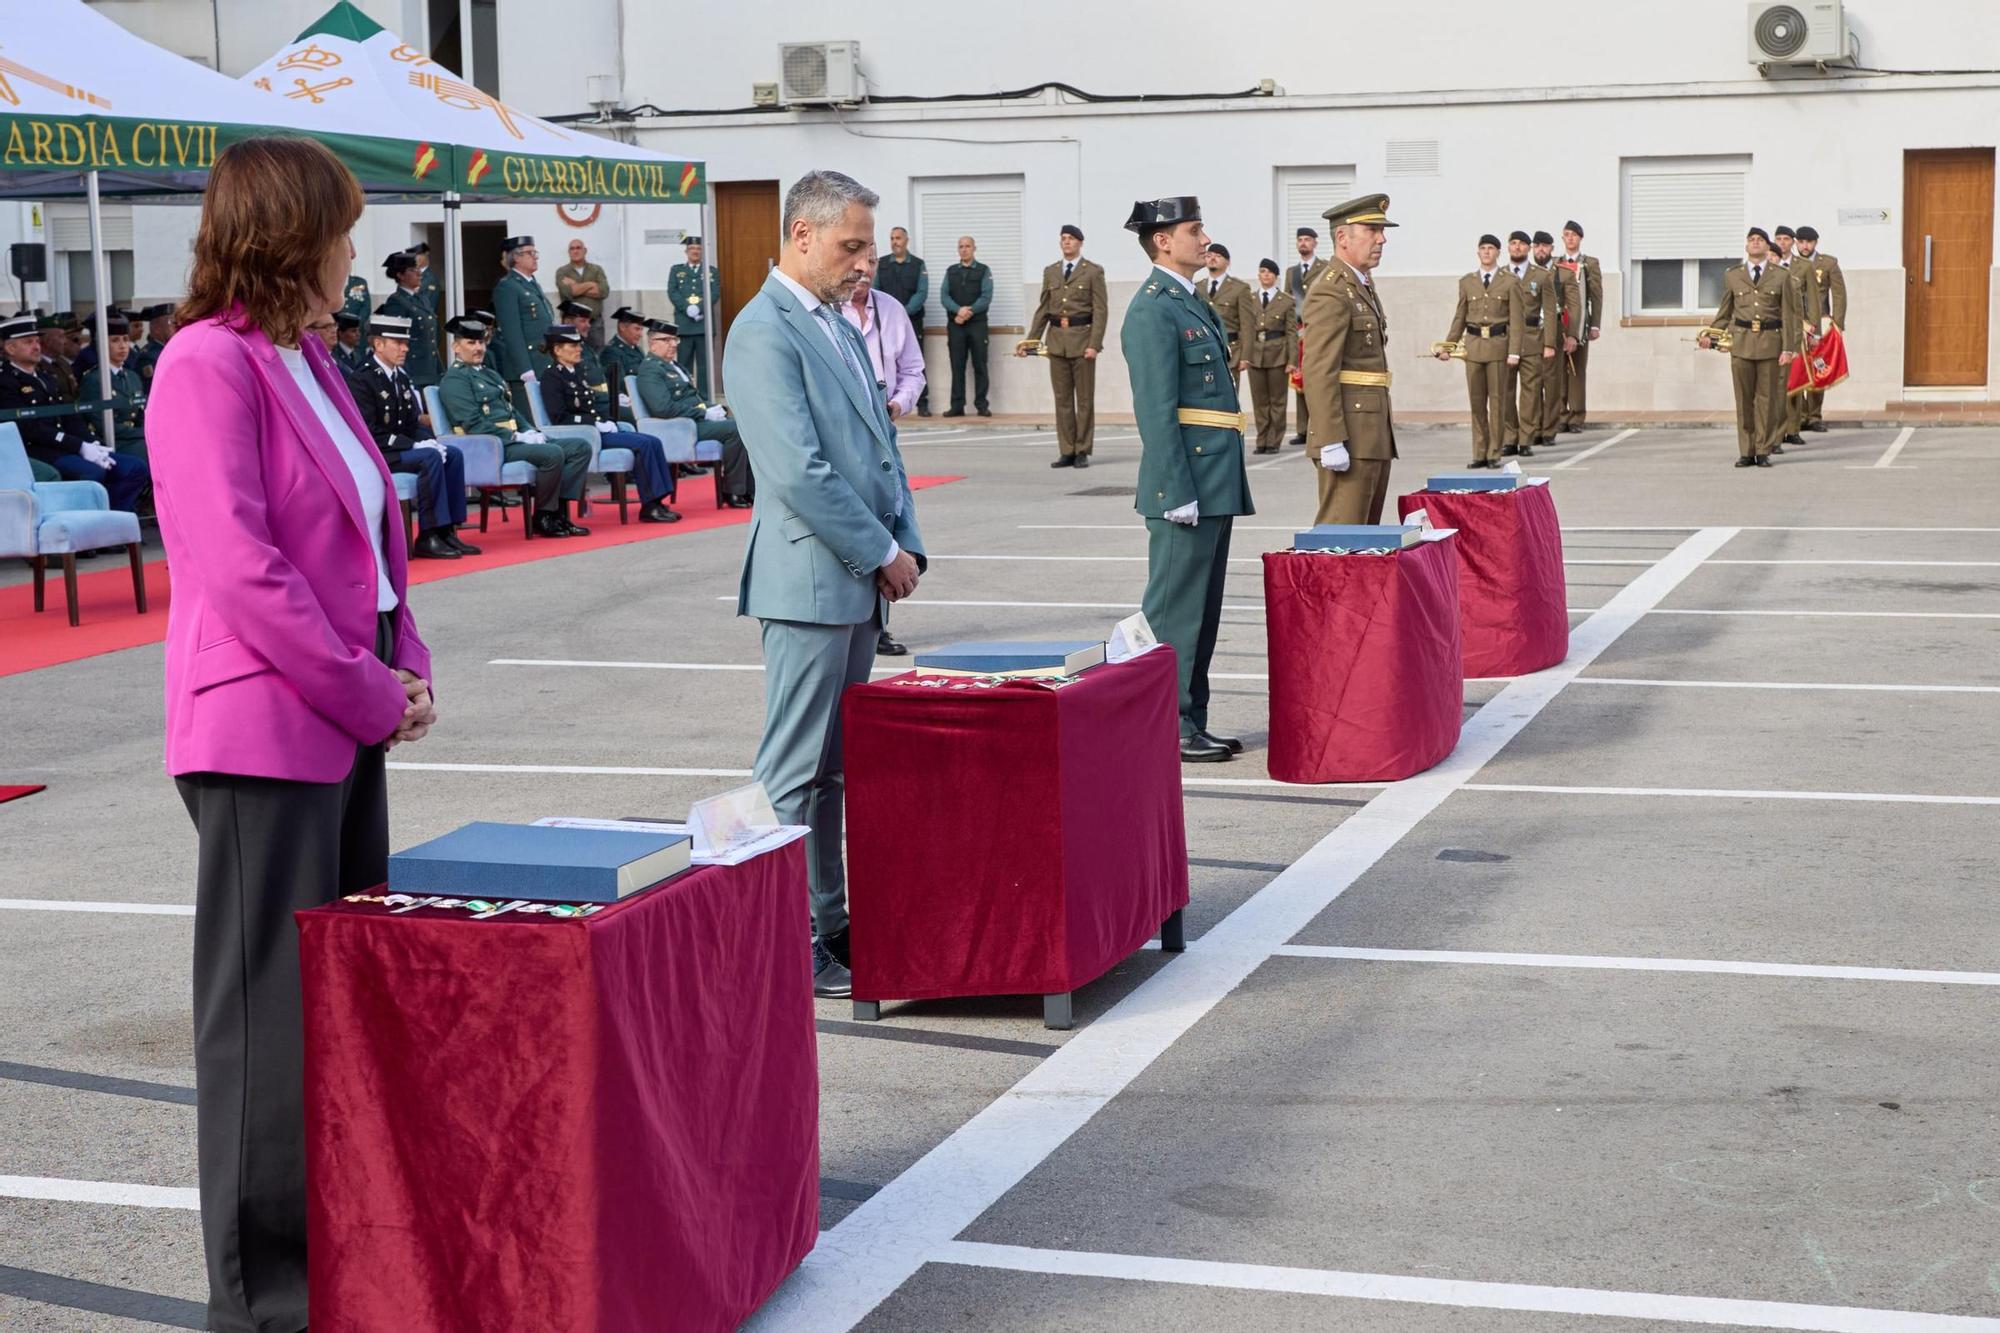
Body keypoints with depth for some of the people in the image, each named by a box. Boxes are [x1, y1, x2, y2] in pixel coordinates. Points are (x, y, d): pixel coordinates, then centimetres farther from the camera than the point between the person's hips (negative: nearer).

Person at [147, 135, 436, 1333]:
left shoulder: (306, 360, 13)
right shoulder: (209, 364, -14)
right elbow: (240, 568, -21)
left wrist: (405, 670, 4)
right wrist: (374, 696, -15)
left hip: (347, 725, 9)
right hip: (264, 735, -9)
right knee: (272, 1011, -1)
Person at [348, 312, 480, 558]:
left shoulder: (402, 377, 13)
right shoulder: (361, 380, -13)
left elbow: (412, 424, 15)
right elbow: (371, 434, -20)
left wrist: (427, 440, -8)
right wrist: (416, 445, -22)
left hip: (404, 447, 8)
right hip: (377, 455, -8)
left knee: (454, 453, -10)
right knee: (430, 458, -28)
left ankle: (448, 531, -10)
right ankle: (428, 537, -24)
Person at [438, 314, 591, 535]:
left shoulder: (490, 374, 25)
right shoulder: (454, 380, -5)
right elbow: (473, 425, -15)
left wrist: (530, 432, 6)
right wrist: (516, 437, -18)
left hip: (512, 439, 10)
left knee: (580, 448, -4)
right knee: (553, 454, -30)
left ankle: (559, 512, -10)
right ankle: (543, 518, -14)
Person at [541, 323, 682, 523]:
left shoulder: (579, 372, 19)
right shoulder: (551, 378, -6)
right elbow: (560, 418, -15)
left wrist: (607, 422, 2)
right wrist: (597, 424, -17)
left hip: (599, 430, 8)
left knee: (654, 442, -9)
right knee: (643, 444, -22)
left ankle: (657, 501, -13)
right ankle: (649, 506, -19)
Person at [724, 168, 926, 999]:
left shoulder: (837, 328, 16)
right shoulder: (765, 333, -13)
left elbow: (880, 447, 20)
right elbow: (798, 471, -20)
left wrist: (904, 545, 6)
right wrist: (880, 553, -13)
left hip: (858, 580, 9)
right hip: (810, 582, -9)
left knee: (832, 768, 14)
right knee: (793, 772, -4)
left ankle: (829, 923, 21)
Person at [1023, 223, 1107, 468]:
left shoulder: (1093, 272, 0)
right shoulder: (1050, 272, 13)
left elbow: (1101, 310, -5)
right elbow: (1043, 309, 15)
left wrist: (1094, 344, -14)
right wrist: (1030, 340, 8)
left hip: (1082, 339, -4)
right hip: (1057, 340, 4)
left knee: (1084, 399, 1)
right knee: (1062, 399, 5)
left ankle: (1082, 451, 6)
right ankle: (1066, 451, 9)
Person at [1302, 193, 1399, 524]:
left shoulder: (1363, 286, 19)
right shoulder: (1331, 292, -13)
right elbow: (1319, 374, -20)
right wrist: (1331, 443, -25)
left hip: (1375, 436, 10)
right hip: (1349, 442, -10)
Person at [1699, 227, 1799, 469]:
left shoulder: (1782, 276, 7)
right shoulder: (1732, 276, 12)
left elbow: (1789, 315, 4)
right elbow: (1724, 313, 18)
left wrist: (1788, 348, -4)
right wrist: (1709, 334, 3)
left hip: (1770, 342, -1)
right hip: (1741, 342, 1)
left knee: (1767, 399, 1)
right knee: (1744, 399, 2)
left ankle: (1763, 451, 6)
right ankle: (1746, 452, 7)